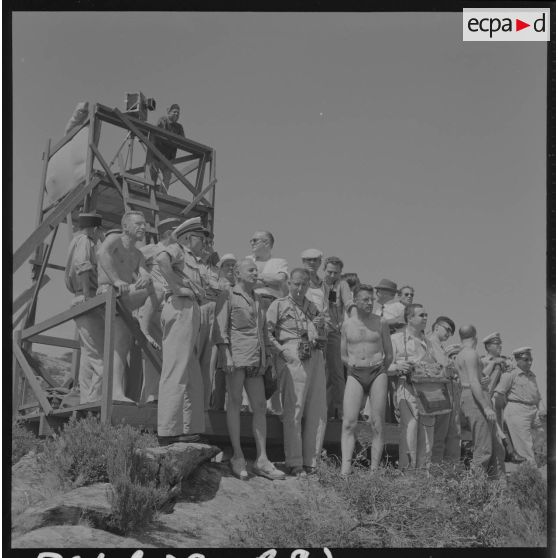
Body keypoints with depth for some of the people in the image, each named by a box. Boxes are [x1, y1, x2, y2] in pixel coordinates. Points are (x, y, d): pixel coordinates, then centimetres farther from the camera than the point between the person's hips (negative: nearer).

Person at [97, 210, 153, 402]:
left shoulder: (138, 255, 22)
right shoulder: (114, 239, 1)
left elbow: (144, 274, 3)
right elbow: (103, 254, -23)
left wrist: (145, 278, -24)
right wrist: (116, 280, -37)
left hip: (126, 302, 8)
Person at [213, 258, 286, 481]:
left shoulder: (258, 300, 23)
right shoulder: (228, 296, 3)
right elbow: (220, 329, -5)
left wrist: (268, 358, 18)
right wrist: (226, 355, -15)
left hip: (256, 358, 6)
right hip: (236, 354, -6)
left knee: (260, 406, 2)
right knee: (235, 402, -5)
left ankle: (261, 460, 4)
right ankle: (237, 456, 0)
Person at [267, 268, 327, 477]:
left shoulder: (312, 306, 23)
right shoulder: (278, 305, 6)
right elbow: (267, 332, -3)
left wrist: (322, 324, 10)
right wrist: (282, 350, -14)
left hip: (315, 357, 6)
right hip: (293, 358, -6)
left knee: (318, 411, 4)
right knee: (294, 410, -7)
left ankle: (311, 461, 12)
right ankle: (295, 463, -1)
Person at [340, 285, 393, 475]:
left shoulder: (381, 323, 6)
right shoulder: (347, 325, 9)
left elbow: (389, 355, 12)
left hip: (378, 372, 0)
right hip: (354, 374, 1)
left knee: (377, 424, -3)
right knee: (349, 423, -11)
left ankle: (374, 468, 1)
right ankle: (345, 469, -16)